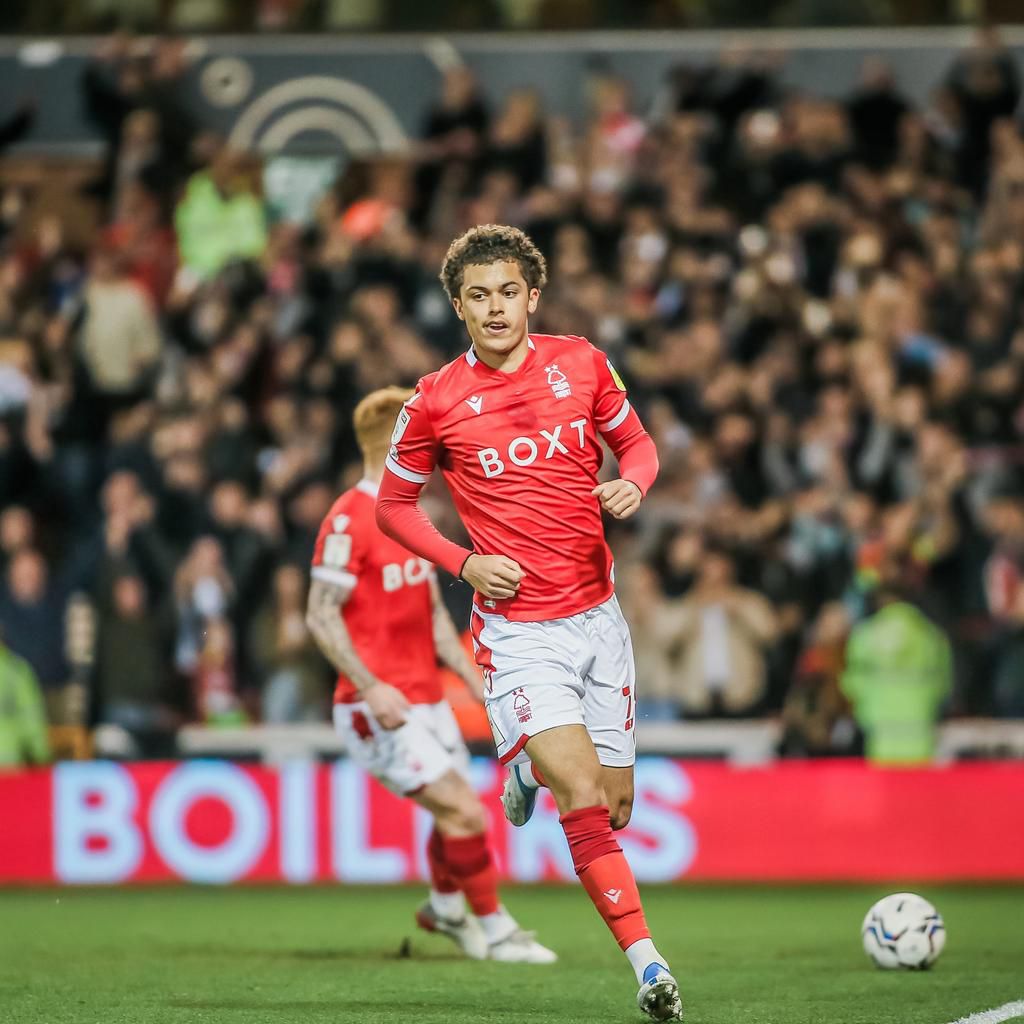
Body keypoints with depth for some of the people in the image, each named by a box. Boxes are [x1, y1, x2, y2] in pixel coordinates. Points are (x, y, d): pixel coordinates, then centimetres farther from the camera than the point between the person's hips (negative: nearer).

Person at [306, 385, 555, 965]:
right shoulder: (349, 520, -16)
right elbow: (321, 616, -18)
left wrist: (472, 677, 14)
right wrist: (372, 687, -25)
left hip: (426, 700, 9)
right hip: (380, 709, -9)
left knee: (459, 814, 13)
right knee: (466, 812, -12)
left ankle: (445, 909, 39)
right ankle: (495, 932, 1)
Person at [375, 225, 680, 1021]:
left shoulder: (582, 364, 2)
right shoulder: (436, 401, -4)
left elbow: (636, 443, 17)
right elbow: (394, 505, 8)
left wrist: (632, 484, -7)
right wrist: (465, 563, -8)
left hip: (596, 613, 4)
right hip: (517, 626, -4)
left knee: (617, 805, 8)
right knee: (582, 796, -20)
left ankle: (528, 768, 40)